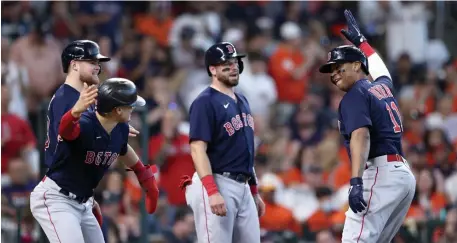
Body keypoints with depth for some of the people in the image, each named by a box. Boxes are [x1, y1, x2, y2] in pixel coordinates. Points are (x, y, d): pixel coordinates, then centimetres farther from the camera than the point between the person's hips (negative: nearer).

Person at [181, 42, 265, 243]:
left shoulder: (242, 101, 18)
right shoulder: (205, 102, -9)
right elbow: (198, 149, -17)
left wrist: (255, 192, 22)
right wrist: (212, 192, -27)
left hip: (243, 187, 9)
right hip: (217, 183, -9)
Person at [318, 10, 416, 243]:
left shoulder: (355, 95, -2)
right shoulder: (383, 86, 22)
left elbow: (361, 135, -19)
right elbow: (382, 72, 49)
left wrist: (356, 182, -31)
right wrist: (360, 40, 63)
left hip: (380, 174, -9)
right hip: (405, 173, 9)